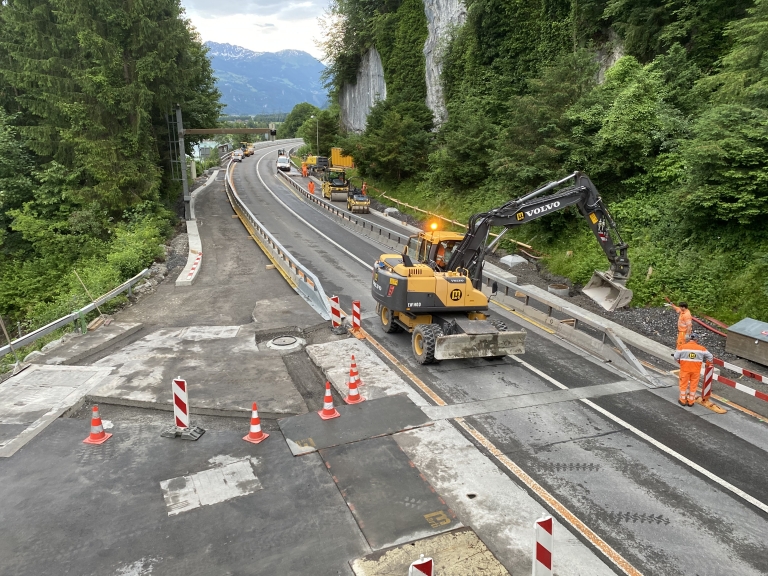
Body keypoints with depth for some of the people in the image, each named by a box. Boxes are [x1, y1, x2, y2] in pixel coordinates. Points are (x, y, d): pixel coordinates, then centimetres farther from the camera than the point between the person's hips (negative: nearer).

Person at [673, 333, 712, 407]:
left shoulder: (683, 347, -11)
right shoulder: (701, 348, -6)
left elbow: (676, 357, -9)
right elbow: (710, 356, 0)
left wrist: (680, 362, 10)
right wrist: (703, 360, 15)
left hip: (685, 369, -1)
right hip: (696, 370, 1)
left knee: (684, 384, 13)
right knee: (693, 385, 14)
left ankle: (682, 400, 22)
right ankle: (690, 401, 23)